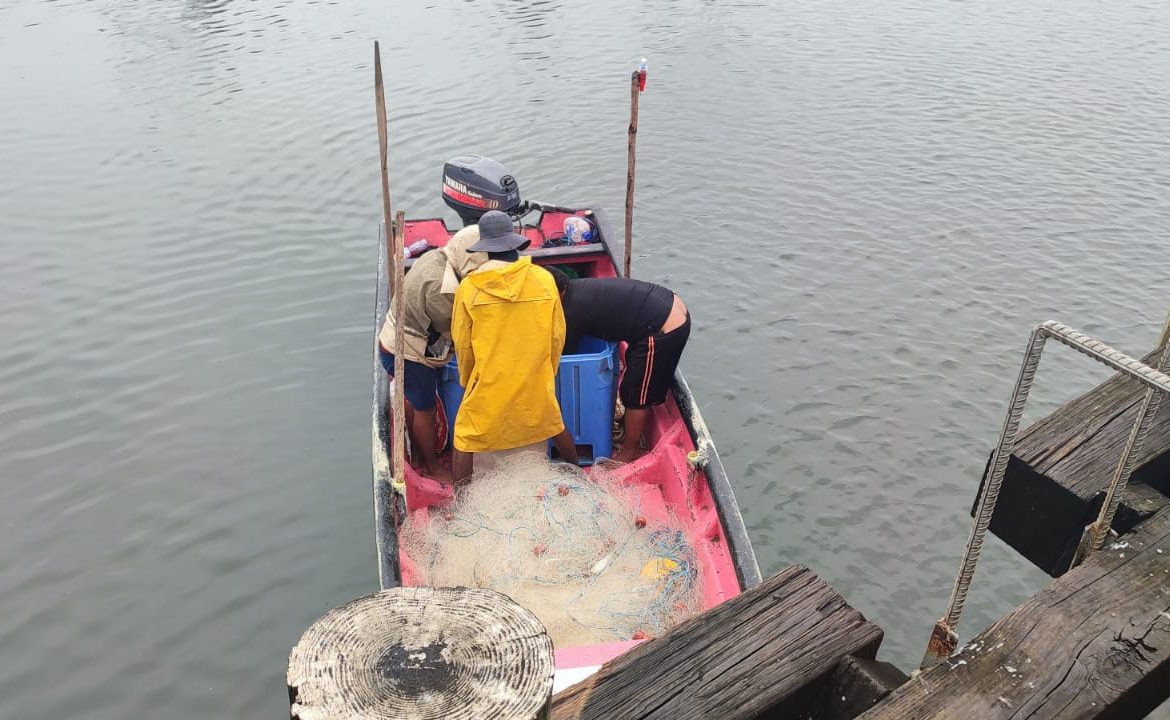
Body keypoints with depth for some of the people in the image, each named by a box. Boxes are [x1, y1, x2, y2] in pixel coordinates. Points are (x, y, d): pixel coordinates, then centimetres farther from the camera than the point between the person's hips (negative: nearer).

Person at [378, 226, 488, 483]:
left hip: (392, 341, 9)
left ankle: (418, 455, 44)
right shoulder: (442, 286, -33)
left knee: (413, 401, 25)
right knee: (425, 411, 11)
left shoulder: (436, 256, -5)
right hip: (410, 354, -9)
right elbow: (451, 329, -19)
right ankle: (432, 467, 30)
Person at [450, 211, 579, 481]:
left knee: (466, 439, 16)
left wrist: (467, 381, 16)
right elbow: (557, 335, 1)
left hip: (489, 383, -3)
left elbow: (463, 343, -2)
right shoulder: (544, 279, -8)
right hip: (536, 380, 3)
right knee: (554, 426, 27)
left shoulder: (469, 287, -12)